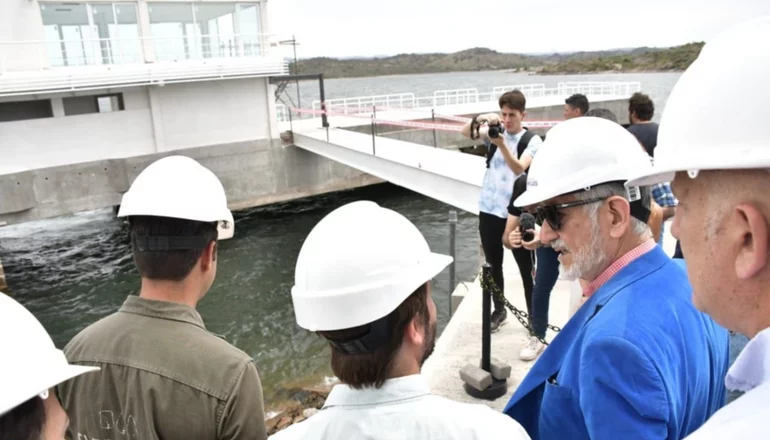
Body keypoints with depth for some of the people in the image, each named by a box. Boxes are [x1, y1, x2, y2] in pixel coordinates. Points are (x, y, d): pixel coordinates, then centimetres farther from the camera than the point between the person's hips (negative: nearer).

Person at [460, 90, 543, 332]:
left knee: (526, 267, 5)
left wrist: (502, 145, -36)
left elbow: (519, 168, -22)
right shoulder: (494, 131, 5)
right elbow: (465, 131, -9)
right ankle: (499, 310, 31)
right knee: (493, 265, 15)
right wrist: (481, 119, -27)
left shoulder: (532, 140, -6)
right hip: (489, 210, 4)